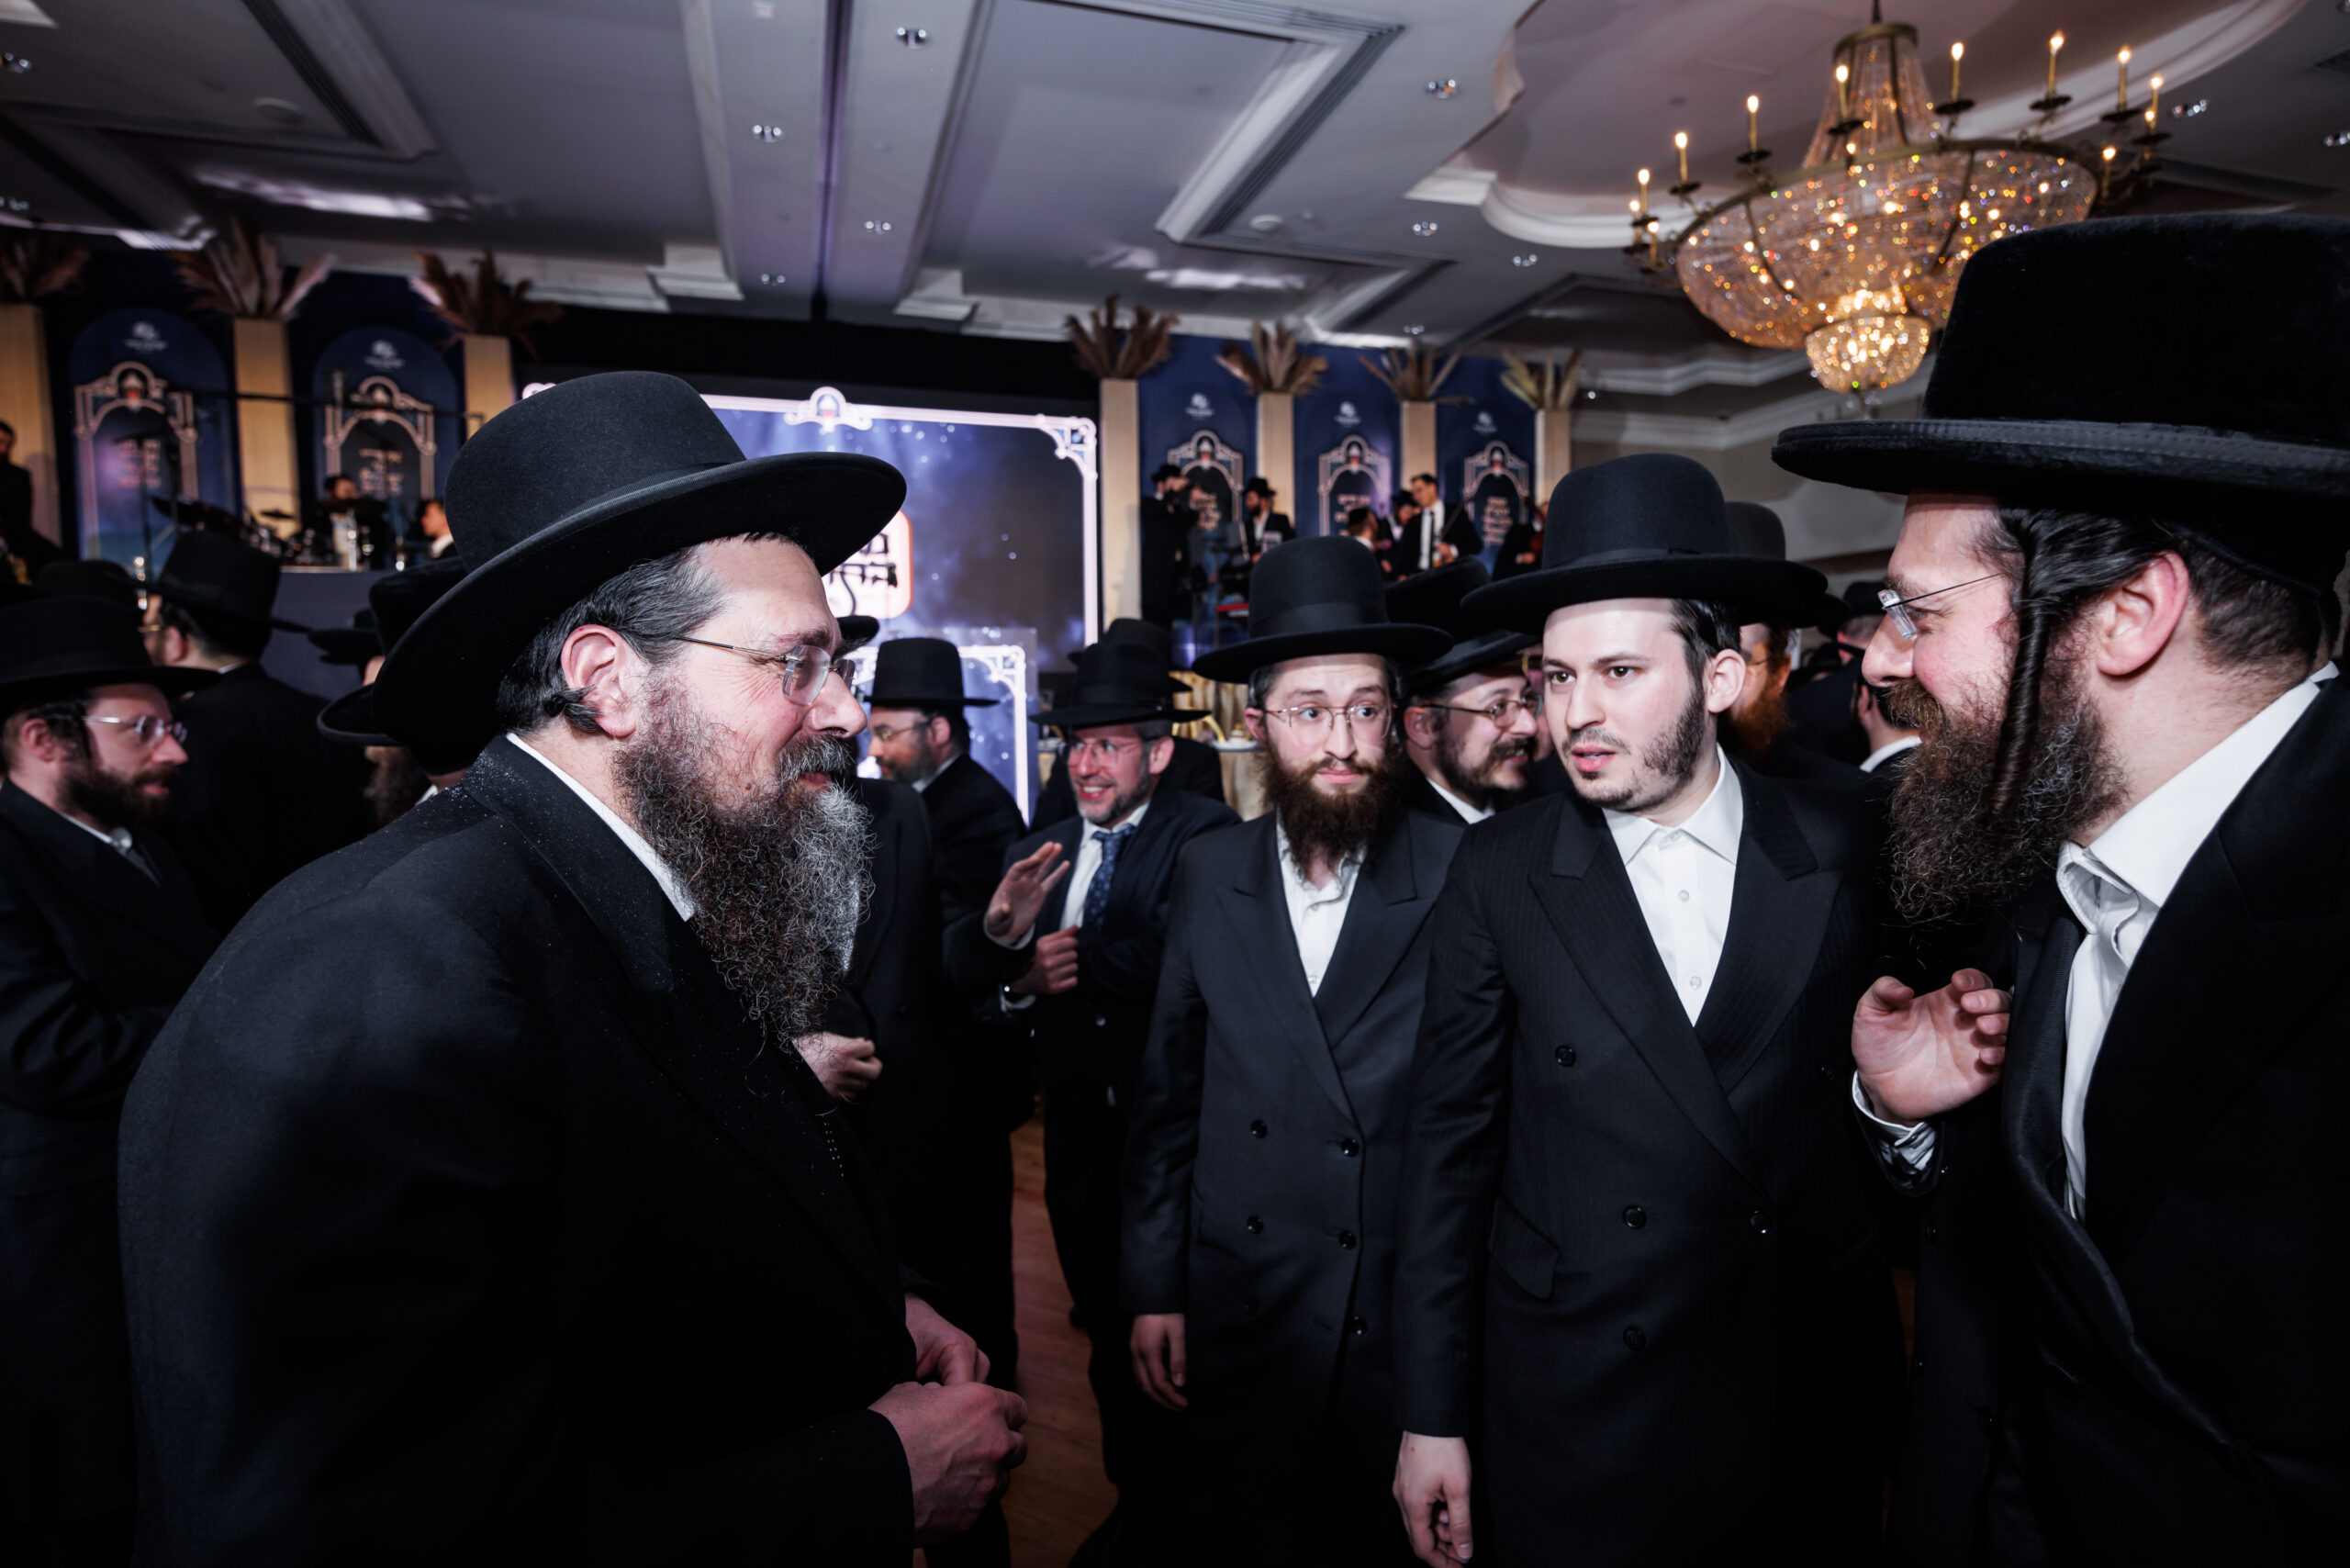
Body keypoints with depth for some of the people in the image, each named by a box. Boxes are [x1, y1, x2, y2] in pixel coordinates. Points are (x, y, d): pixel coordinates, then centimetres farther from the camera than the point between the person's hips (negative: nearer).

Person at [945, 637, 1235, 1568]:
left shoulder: (1203, 836, -13)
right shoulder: (1036, 852, 4)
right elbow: (962, 968, -4)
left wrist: (1075, 962, -13)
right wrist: (999, 925, -27)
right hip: (1080, 1139, 5)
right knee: (1107, 1332, 21)